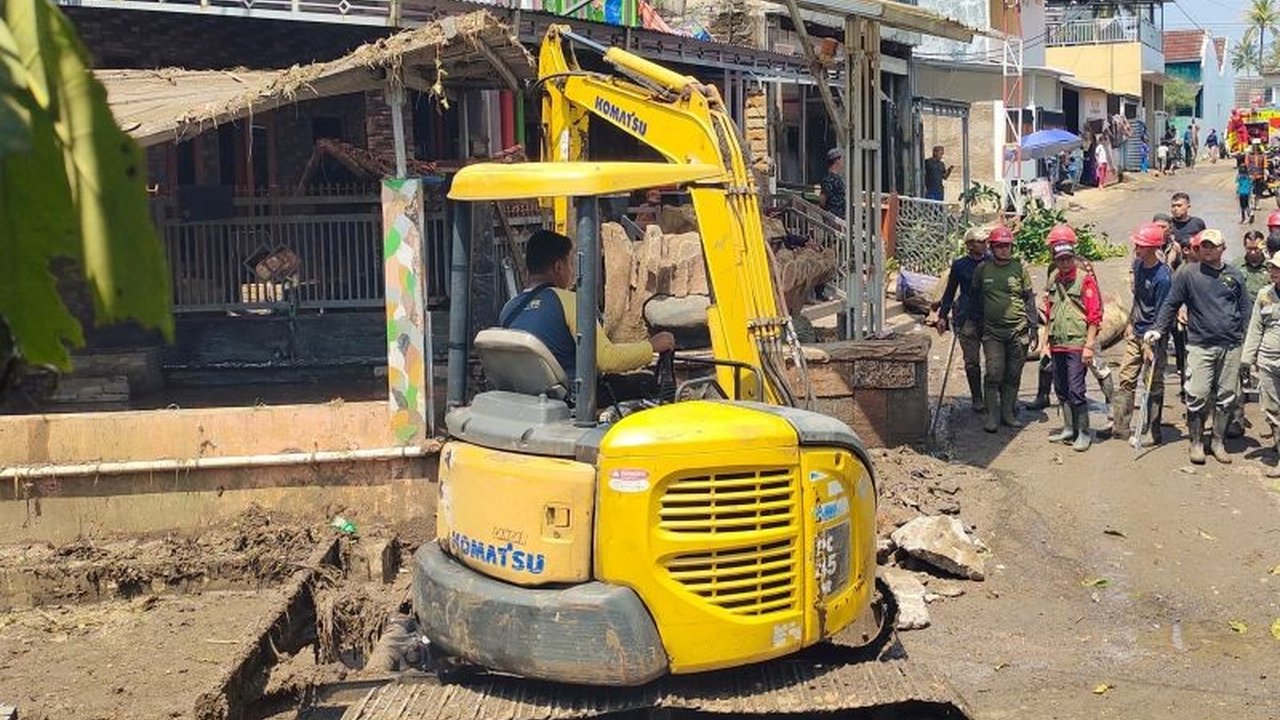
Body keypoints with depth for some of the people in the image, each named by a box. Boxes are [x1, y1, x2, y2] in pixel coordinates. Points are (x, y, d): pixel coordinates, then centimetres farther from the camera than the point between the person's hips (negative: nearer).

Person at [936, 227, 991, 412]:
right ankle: (977, 399, 14)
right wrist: (943, 315, 8)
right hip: (967, 318, -1)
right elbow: (950, 291, 12)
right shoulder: (959, 265, 4)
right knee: (971, 361, 1)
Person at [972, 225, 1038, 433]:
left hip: (1018, 330, 1)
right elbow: (975, 298, 13)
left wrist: (1033, 329, 2)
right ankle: (992, 416, -1)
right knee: (994, 374, -8)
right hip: (992, 331, -1)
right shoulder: (982, 269, 3)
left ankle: (1008, 413, 18)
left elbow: (1029, 299, 7)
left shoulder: (1020, 268, 3)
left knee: (1013, 376, 7)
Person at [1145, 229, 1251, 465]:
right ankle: (1196, 443, 8)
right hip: (1200, 345, -3)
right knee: (1197, 396, -7)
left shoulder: (1234, 275, 8)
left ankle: (1218, 443, 21)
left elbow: (1245, 309, 13)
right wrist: (1158, 330, -9)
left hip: (1231, 346, 3)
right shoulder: (1187, 274, -1)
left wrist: (1248, 342, 7)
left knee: (1226, 397, 8)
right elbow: (1170, 304, 2)